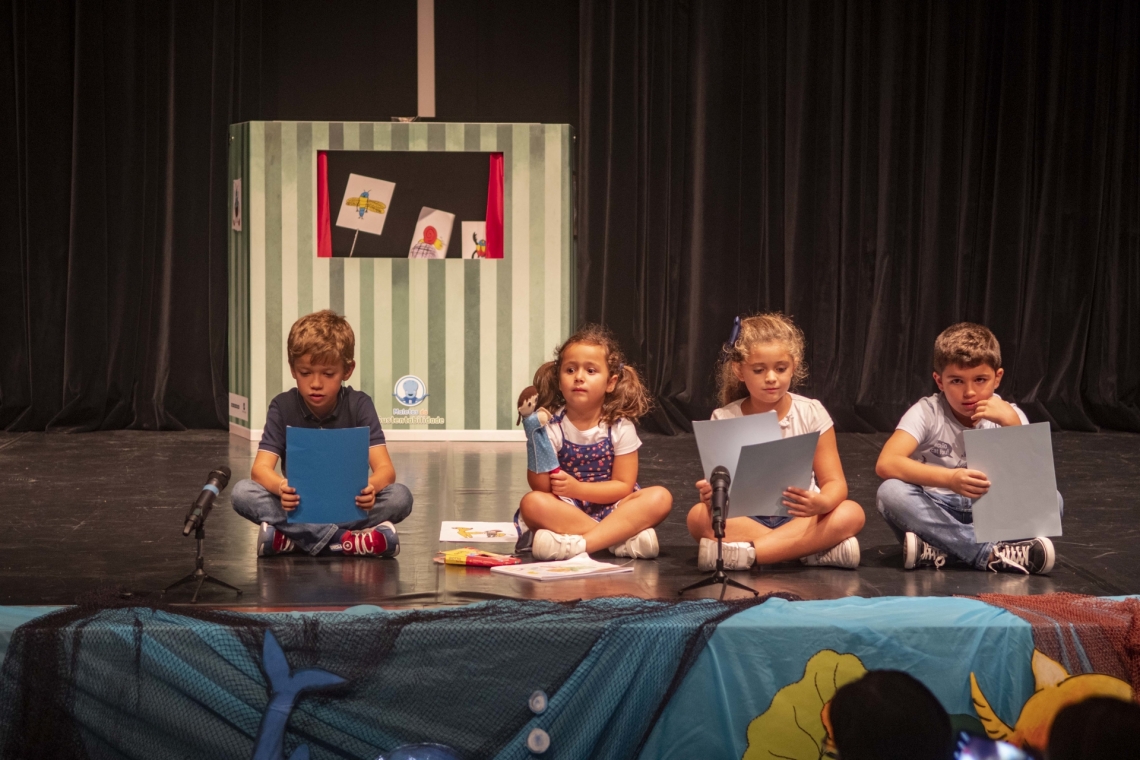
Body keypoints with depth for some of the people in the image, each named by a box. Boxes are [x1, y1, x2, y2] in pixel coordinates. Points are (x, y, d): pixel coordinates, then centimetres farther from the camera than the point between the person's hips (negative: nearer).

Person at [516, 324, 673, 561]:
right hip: (565, 510, -1)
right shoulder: (551, 427, -3)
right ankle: (625, 537, -31)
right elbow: (540, 487, -11)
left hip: (610, 508, 1)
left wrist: (577, 488, -18)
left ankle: (578, 543, -36)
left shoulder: (620, 428, -2)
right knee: (531, 503, -31)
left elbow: (624, 486, -5)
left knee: (660, 498, -24)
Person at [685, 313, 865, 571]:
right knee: (699, 516, -30)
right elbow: (718, 485, -8)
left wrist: (821, 503, -32)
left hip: (800, 518, 0)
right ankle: (818, 550, -30)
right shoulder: (724, 420, -2)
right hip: (744, 520, 0)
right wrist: (711, 496, -34)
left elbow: (834, 482, -6)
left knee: (851, 513, -29)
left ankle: (746, 552, -33)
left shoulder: (811, 414, -2)